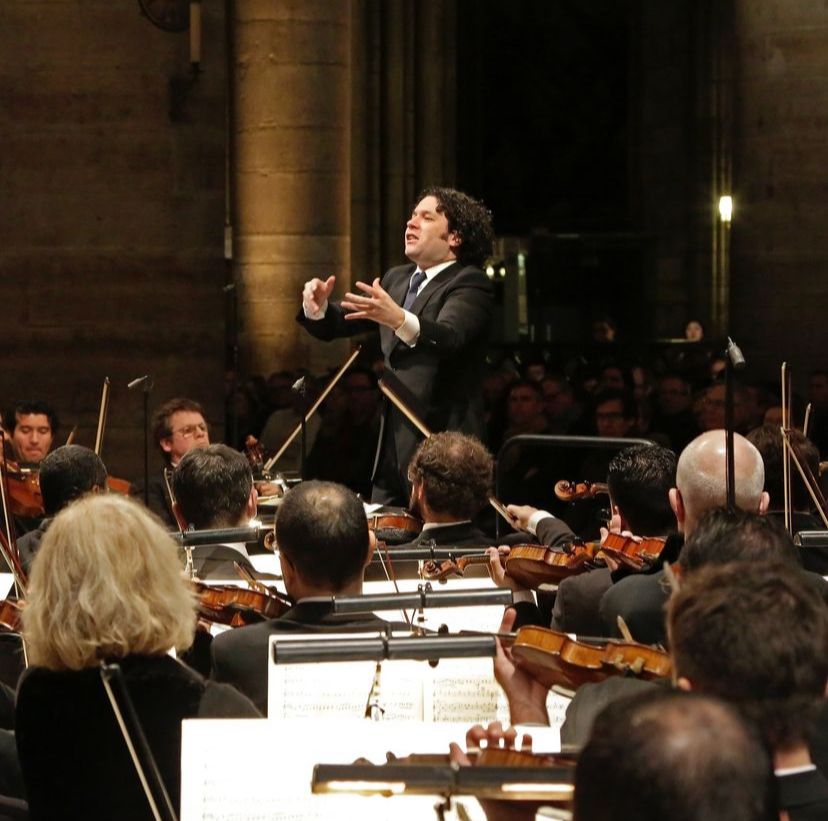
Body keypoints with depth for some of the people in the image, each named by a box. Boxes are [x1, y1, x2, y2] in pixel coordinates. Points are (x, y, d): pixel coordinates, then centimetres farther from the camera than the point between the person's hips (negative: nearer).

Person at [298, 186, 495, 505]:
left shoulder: (470, 284, -8)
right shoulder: (396, 280, 17)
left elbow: (449, 337, -27)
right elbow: (336, 324, 19)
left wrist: (399, 320, -46)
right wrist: (317, 308, -4)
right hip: (392, 446, 7)